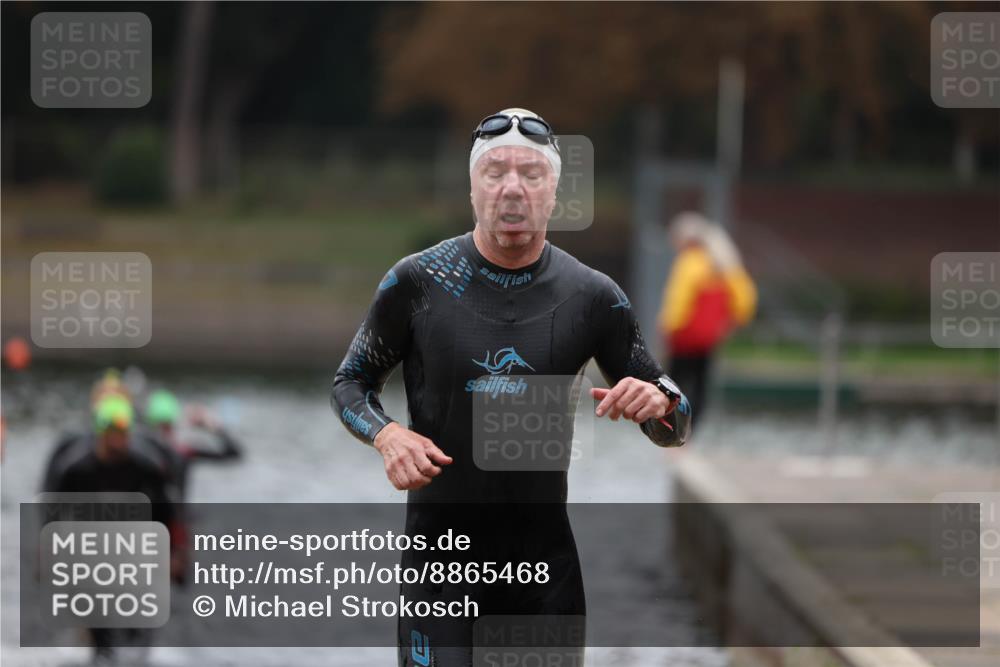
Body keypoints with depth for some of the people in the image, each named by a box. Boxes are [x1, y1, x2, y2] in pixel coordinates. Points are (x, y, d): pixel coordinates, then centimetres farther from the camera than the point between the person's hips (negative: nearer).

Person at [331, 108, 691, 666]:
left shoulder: (593, 298, 0)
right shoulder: (417, 282, -4)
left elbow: (673, 431, 6)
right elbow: (351, 384, 7)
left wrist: (659, 402, -18)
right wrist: (387, 435, -14)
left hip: (547, 557, 2)